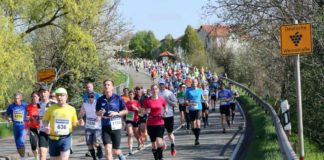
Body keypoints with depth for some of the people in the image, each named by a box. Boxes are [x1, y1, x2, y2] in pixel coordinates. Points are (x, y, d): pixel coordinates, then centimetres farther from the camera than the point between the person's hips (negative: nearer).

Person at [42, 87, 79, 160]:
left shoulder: (71, 109, 3)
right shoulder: (51, 108, 0)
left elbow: (74, 123, 14)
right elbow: (45, 120, 8)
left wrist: (79, 123, -8)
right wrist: (46, 127, -12)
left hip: (66, 138, -1)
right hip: (53, 138, 1)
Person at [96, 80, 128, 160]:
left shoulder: (118, 98, -4)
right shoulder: (100, 100, 2)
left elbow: (125, 111, 3)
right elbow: (97, 112, 14)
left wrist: (116, 113, -14)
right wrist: (100, 113, -9)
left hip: (116, 127, -1)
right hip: (105, 127, 1)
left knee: (115, 151, 8)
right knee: (108, 149, -12)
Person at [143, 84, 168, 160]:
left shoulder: (162, 100, 2)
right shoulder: (147, 101, -1)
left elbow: (165, 107, 20)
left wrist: (165, 111, -1)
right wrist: (146, 112, -14)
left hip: (160, 123, -1)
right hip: (151, 124, 1)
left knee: (159, 142, -18)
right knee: (154, 144, 6)